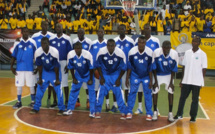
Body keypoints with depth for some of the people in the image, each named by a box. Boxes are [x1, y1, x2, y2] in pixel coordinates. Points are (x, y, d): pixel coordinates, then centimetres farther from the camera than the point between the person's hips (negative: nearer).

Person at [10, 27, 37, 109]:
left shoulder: (32, 42, 0)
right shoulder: (17, 43, 1)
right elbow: (13, 56, 5)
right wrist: (11, 67, 1)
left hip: (30, 68, -1)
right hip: (19, 68, 1)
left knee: (31, 85, 4)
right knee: (19, 85, 7)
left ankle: (33, 101, 16)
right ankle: (19, 102, 18)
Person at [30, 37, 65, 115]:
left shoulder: (54, 52, -27)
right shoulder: (38, 52, -20)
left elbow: (56, 66, -19)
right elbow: (39, 66, -9)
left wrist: (57, 79, -14)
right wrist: (40, 78, -3)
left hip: (54, 71, -2)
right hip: (44, 71, 3)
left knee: (58, 89, -7)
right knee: (40, 88, 0)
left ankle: (61, 109, 6)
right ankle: (36, 108, 14)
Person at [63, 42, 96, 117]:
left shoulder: (87, 54, -30)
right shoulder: (70, 55, -22)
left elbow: (91, 68, -18)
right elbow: (71, 67, -7)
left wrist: (91, 79, -12)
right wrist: (74, 78, -2)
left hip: (88, 74, -3)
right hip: (78, 75, 3)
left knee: (91, 92, -6)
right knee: (73, 91, 5)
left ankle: (92, 112, 4)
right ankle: (69, 110, 18)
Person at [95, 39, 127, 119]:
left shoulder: (120, 53, -21)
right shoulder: (101, 52, -20)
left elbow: (123, 67, -8)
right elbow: (98, 65, -5)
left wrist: (119, 79, -9)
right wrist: (101, 77, -7)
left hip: (116, 74, 0)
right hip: (104, 73, 1)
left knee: (118, 91, -7)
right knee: (101, 91, -7)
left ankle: (123, 112, 6)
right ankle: (98, 111, 7)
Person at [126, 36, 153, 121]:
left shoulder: (150, 52, -17)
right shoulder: (132, 52, -17)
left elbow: (150, 68, -9)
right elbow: (129, 66, -7)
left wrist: (151, 81, -7)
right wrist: (127, 78, -5)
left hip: (146, 76, 0)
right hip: (135, 75, 0)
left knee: (148, 93, 1)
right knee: (132, 92, -1)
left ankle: (149, 113, 11)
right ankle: (129, 112, 10)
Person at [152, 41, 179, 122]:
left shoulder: (174, 54, -23)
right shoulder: (156, 52, -26)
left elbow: (173, 70, -11)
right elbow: (154, 68, -14)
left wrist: (171, 82, -11)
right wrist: (155, 81, -13)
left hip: (168, 75, 1)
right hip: (158, 74, 0)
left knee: (171, 92, -4)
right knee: (155, 92, -4)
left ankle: (170, 113, 7)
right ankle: (155, 112, 10)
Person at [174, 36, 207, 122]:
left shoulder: (202, 54, -3)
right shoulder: (187, 53, 6)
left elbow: (204, 69, -2)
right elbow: (184, 66, 9)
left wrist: (202, 82, -5)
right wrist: (182, 80, 7)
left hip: (197, 82, -3)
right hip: (186, 81, 3)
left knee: (195, 99, 6)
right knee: (182, 97, 9)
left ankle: (193, 117, 18)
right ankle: (179, 114, 22)